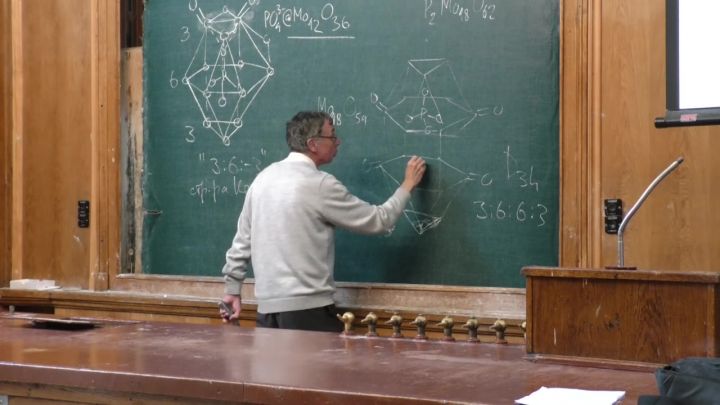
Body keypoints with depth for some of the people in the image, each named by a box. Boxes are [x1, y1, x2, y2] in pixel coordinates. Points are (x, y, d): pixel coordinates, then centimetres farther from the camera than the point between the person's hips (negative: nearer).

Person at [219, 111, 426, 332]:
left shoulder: (263, 178, 10)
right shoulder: (320, 185, -10)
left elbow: (242, 240, 13)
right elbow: (377, 221, -3)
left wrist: (232, 290, 20)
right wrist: (408, 185, 10)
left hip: (267, 307, 8)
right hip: (307, 307, -7)